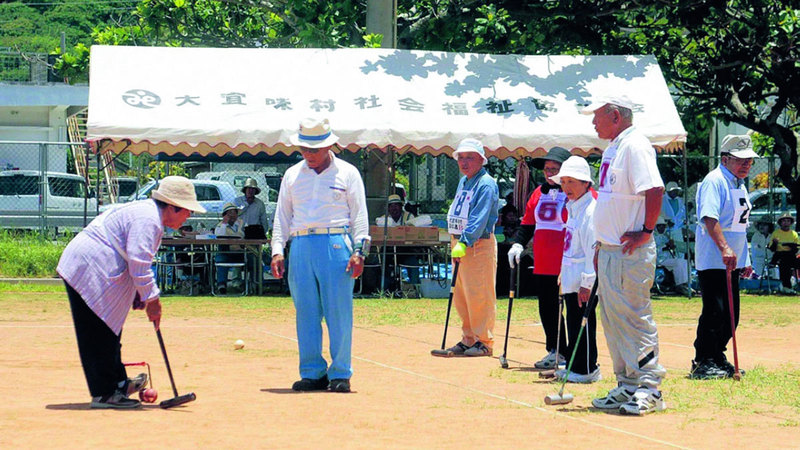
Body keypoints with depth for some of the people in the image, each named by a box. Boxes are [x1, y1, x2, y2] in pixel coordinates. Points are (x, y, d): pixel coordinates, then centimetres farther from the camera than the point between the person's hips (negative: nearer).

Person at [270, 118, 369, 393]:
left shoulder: (347, 173, 7)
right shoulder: (292, 175, 16)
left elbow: (359, 215, 5)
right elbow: (282, 217, 17)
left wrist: (359, 251, -6)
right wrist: (277, 251, 6)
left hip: (336, 246, -3)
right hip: (300, 247, 3)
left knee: (338, 312, -5)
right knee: (305, 313, 3)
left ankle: (340, 374, 0)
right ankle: (312, 373, 8)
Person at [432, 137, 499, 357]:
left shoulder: (486, 184, -12)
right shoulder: (463, 182, 17)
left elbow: (479, 219, -22)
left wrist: (464, 243, -29)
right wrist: (455, 243, 14)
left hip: (479, 246, -9)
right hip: (460, 244, 9)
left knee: (479, 295, -8)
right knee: (461, 297, 11)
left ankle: (484, 342, -3)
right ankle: (468, 341, 18)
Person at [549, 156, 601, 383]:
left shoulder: (590, 211, -14)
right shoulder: (572, 208, 16)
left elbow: (592, 249, -18)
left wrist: (586, 282, -21)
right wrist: (564, 275, 22)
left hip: (583, 279, -10)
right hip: (570, 277, 10)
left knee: (582, 322, -6)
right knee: (574, 322, 13)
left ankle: (586, 369, -1)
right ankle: (574, 366, 20)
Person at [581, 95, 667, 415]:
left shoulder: (635, 146, -14)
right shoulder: (613, 149, 17)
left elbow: (655, 189, -25)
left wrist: (646, 231, -21)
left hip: (631, 253, -10)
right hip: (609, 251, 10)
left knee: (635, 317, -8)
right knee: (613, 319, 12)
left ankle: (649, 389, -4)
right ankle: (627, 386, 18)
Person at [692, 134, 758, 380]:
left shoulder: (739, 184, 17)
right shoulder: (714, 181, -12)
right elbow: (709, 218, -25)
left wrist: (745, 260, 20)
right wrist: (724, 248, -35)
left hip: (732, 262, 9)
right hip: (712, 261, -9)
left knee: (731, 314, 11)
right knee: (715, 311, -11)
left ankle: (717, 359, 21)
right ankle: (702, 363, -6)